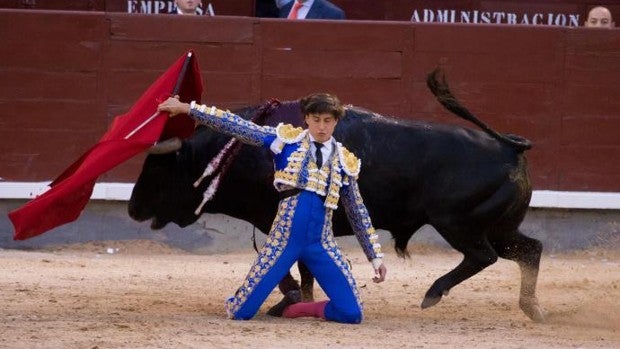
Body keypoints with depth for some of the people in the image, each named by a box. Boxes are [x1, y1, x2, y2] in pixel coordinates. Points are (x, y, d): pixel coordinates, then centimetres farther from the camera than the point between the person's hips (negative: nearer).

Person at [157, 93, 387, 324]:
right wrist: (186, 108, -2)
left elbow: (358, 213, 18)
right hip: (284, 239, -2)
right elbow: (238, 127, 1)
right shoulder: (287, 139, 4)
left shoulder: (345, 162, 10)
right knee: (241, 312, -5)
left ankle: (296, 308, 17)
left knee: (351, 313, -10)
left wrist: (375, 257, 17)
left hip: (321, 244, 2)